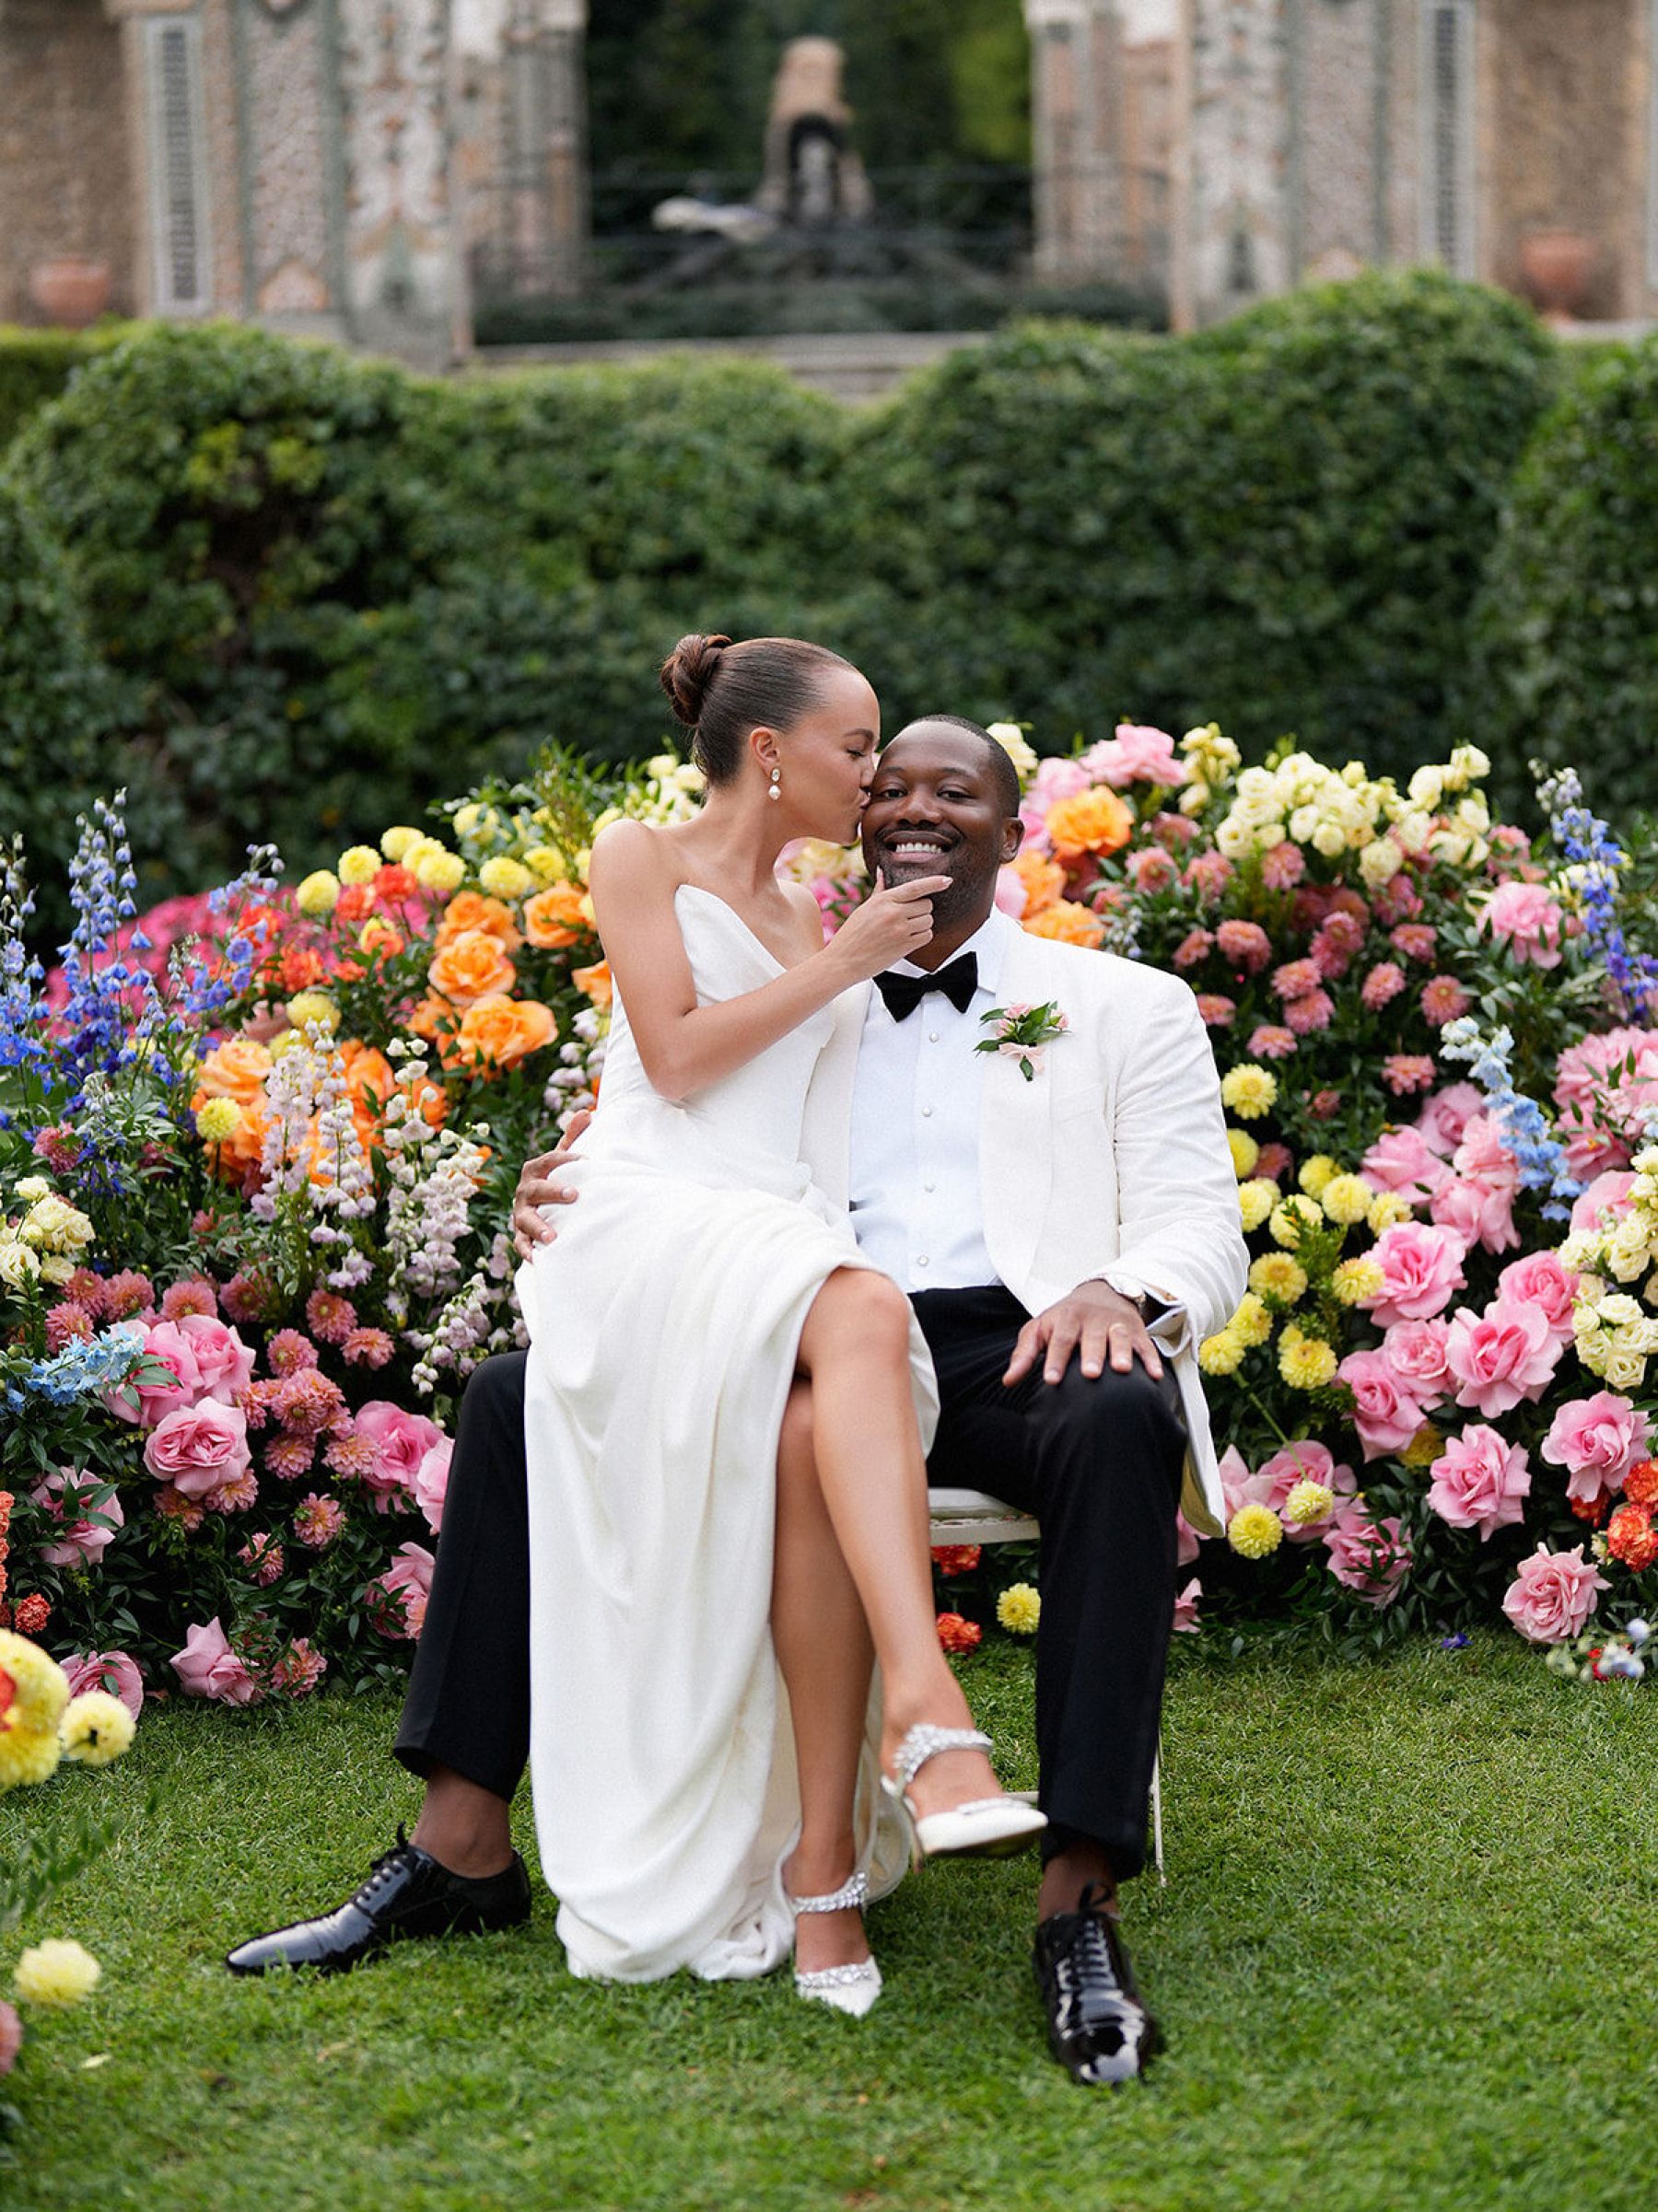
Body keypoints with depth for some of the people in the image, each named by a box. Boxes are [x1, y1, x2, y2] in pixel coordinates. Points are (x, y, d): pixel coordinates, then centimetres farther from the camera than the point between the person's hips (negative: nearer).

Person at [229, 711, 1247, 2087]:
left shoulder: (1129, 1008, 18)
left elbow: (1202, 1235, 5)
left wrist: (1122, 1292, -20)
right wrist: (583, 1217, -6)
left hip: (1018, 1353, -3)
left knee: (1120, 1421, -40)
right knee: (516, 1397, -16)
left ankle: (1080, 1909, -43)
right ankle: (460, 1848, -18)